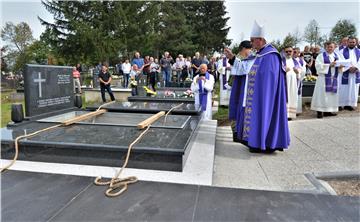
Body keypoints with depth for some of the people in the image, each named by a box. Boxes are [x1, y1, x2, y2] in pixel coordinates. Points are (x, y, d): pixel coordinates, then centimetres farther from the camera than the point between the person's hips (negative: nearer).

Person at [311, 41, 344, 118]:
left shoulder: (337, 56, 14)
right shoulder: (321, 56, -1)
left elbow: (340, 67, 12)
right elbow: (318, 66, -13)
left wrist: (340, 67, -11)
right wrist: (329, 65, -20)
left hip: (334, 78, 5)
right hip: (323, 78, -5)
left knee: (332, 94, 6)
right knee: (322, 94, -7)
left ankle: (328, 110, 14)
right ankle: (320, 111, -3)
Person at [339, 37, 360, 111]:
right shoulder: (342, 51, 1)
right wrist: (349, 68, -18)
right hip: (345, 73, -4)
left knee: (353, 90, 5)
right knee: (343, 90, -3)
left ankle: (349, 104, 12)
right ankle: (340, 104, 2)